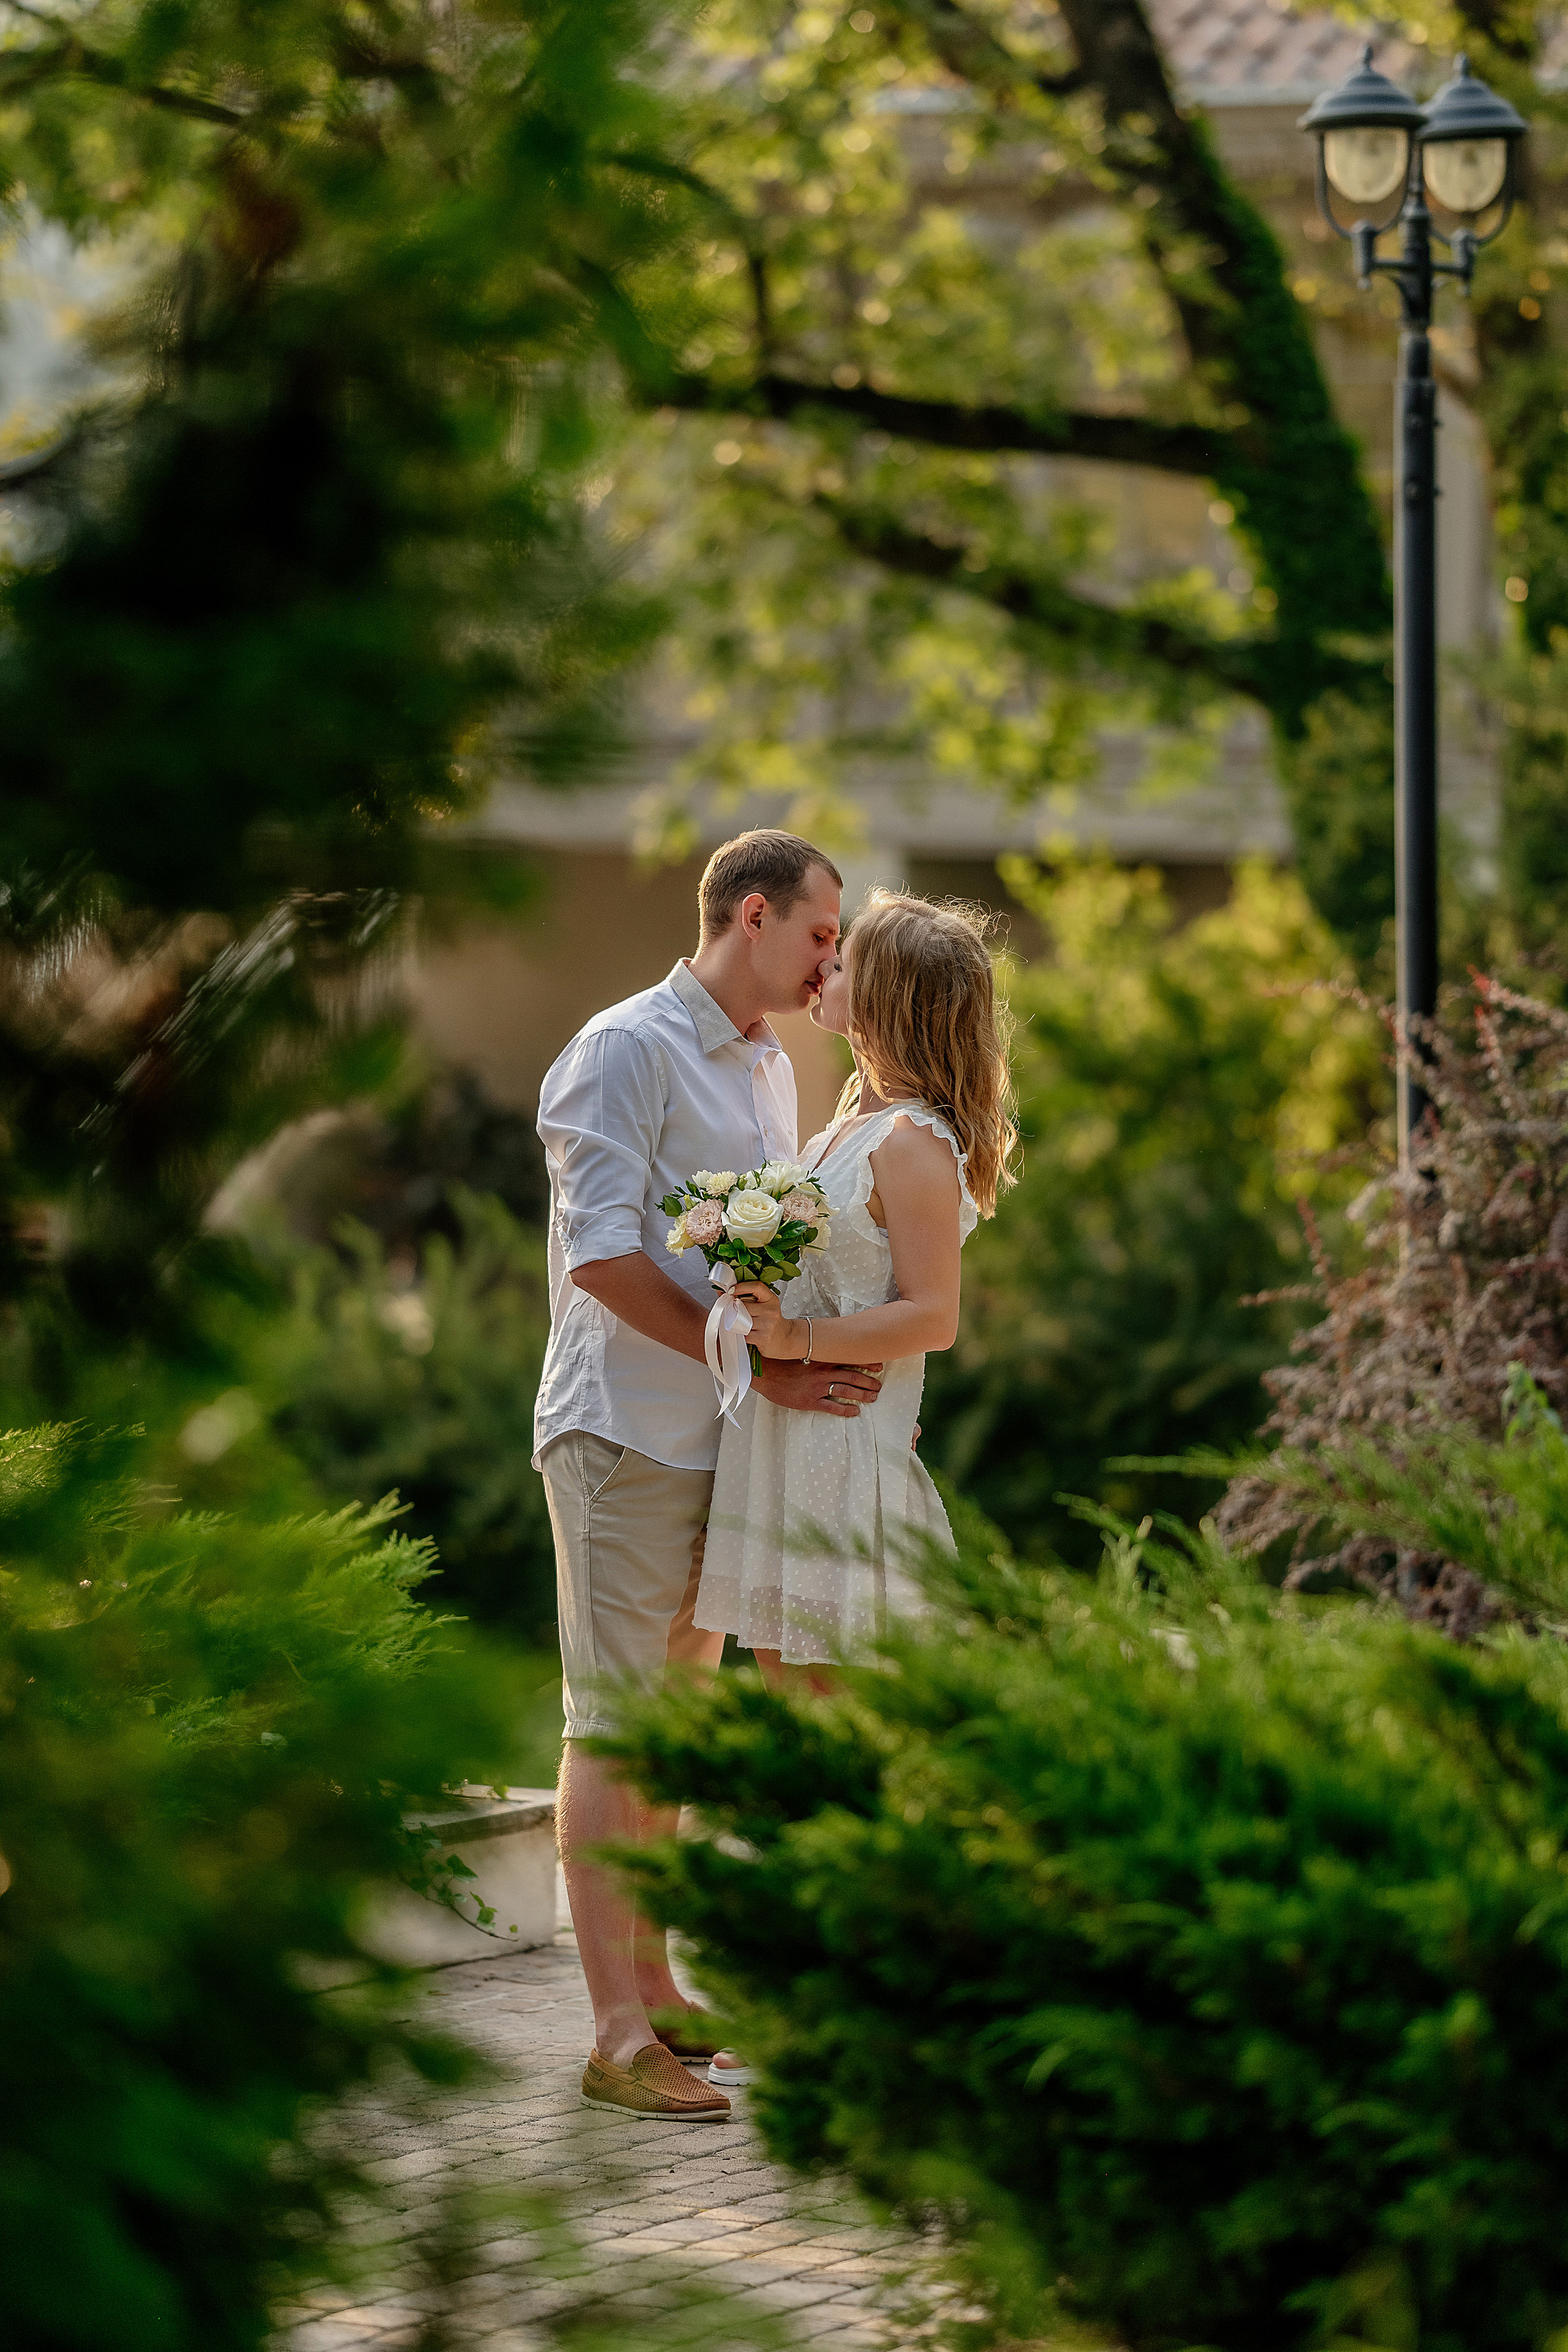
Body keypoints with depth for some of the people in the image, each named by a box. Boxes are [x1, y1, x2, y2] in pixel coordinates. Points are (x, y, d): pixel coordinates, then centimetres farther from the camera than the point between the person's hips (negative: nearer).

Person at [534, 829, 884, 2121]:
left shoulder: (773, 1068, 18)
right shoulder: (626, 1050, -10)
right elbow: (605, 1258, -17)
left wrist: (820, 1361, 7)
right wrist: (762, 1366, -19)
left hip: (727, 1435, 9)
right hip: (627, 1431, -9)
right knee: (613, 1725, -7)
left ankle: (653, 1991, 19)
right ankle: (619, 2035, -9)